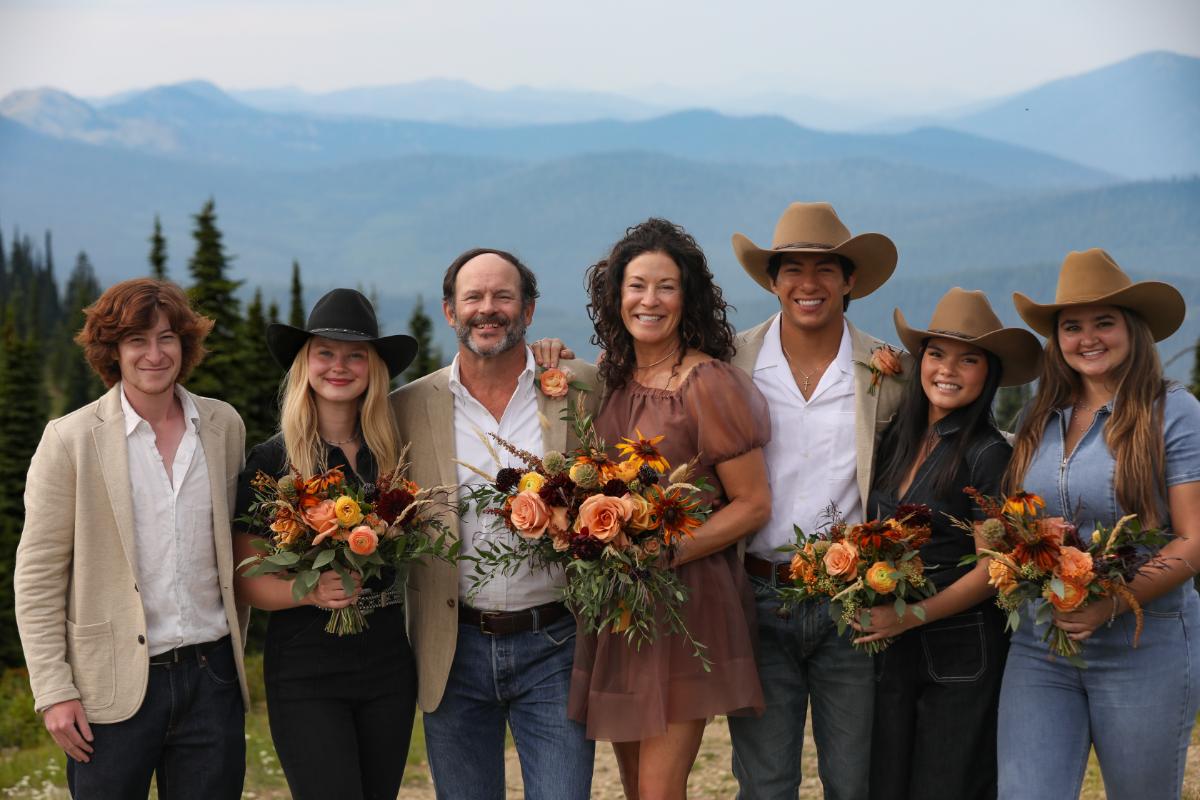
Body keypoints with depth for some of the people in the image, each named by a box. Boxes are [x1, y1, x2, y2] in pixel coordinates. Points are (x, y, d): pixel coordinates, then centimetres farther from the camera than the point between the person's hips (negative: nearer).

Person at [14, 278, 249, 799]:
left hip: (212, 677, 3)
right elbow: (36, 577, -4)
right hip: (115, 687, -3)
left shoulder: (224, 425, 6)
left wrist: (235, 649, 13)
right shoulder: (71, 439, -5)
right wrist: (54, 691, -8)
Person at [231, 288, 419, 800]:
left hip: (389, 669, 4)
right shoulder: (270, 461, -4)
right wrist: (312, 591, -21)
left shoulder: (392, 453, 6)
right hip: (305, 676, -4)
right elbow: (245, 580, -6)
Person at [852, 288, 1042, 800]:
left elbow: (993, 567, -13)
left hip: (960, 653, -6)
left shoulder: (988, 454, -10)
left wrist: (912, 616, -17)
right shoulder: (897, 441, 9)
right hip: (889, 649, 6)